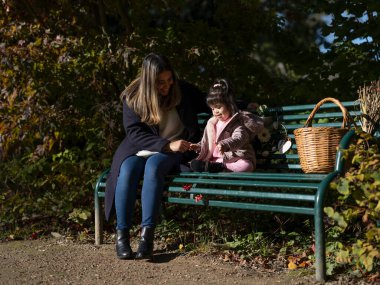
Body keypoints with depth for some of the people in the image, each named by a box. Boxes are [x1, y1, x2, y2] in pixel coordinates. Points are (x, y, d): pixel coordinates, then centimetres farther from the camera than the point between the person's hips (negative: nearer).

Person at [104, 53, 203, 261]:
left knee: (153, 166, -35)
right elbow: (135, 133, -12)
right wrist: (167, 144, -24)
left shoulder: (181, 94, 1)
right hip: (138, 150, 1)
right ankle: (122, 236, -28)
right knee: (127, 170, -32)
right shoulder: (132, 97, -4)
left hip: (171, 151, -1)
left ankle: (147, 236, -39)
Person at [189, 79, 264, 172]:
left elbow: (239, 138, -23)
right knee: (194, 164, -15)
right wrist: (199, 146, 6)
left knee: (246, 166, -37)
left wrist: (224, 144, -41)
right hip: (215, 159, 5)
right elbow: (206, 141, 27)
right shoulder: (212, 123, 15)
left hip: (235, 158, -5)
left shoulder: (237, 122, -4)